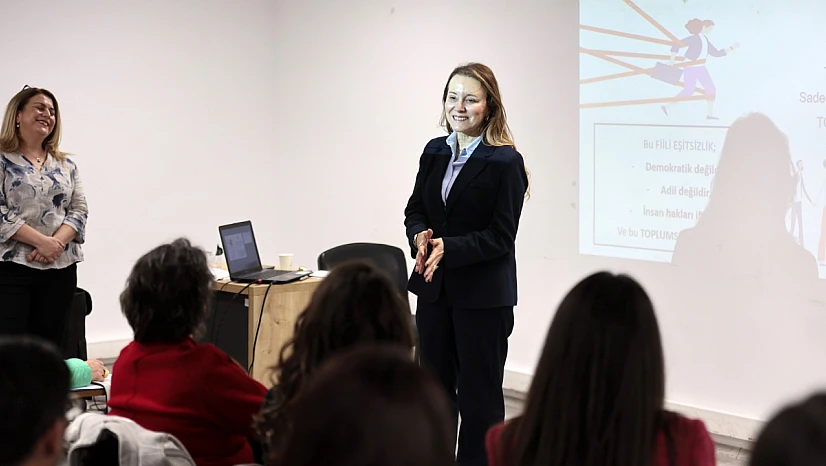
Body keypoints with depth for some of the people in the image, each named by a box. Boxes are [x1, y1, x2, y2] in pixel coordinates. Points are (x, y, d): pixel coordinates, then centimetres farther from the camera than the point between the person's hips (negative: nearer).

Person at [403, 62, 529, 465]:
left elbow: (500, 237, -14)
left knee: (479, 395, 4)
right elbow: (415, 209, 10)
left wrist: (449, 248, -25)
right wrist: (421, 236, -13)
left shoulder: (505, 162, -11)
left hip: (482, 295, -6)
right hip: (434, 289, 6)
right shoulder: (435, 152, 7)